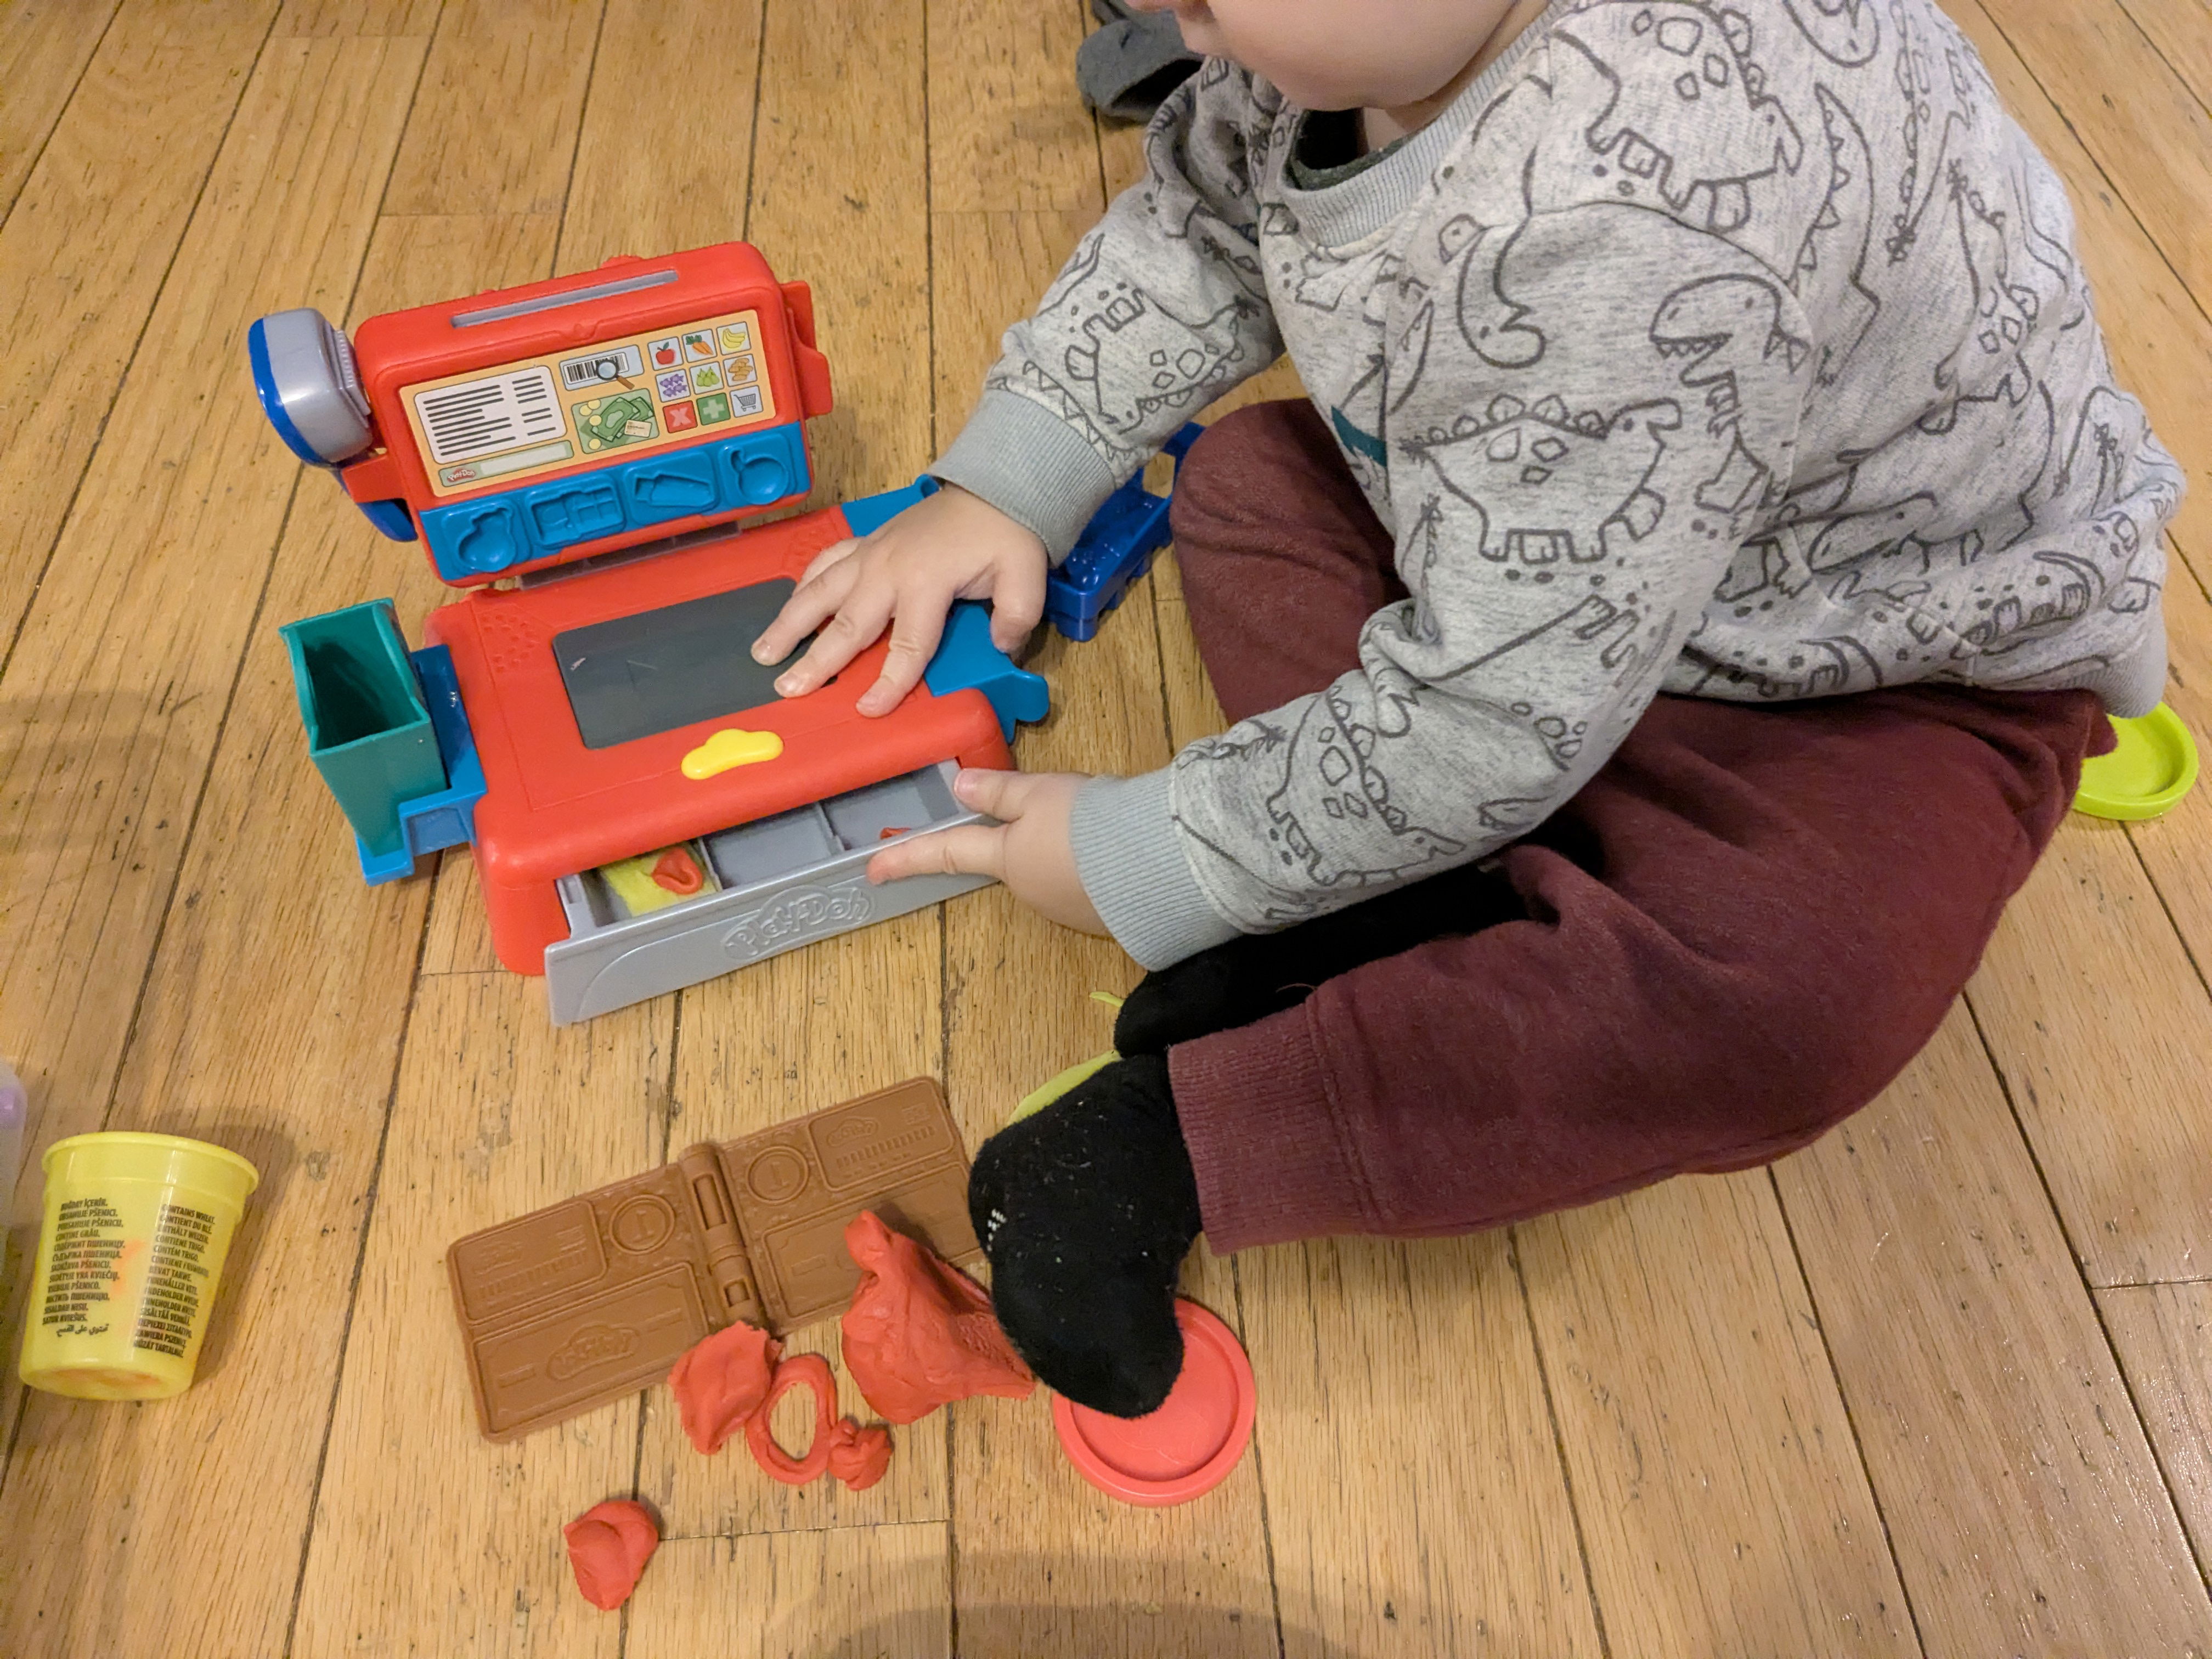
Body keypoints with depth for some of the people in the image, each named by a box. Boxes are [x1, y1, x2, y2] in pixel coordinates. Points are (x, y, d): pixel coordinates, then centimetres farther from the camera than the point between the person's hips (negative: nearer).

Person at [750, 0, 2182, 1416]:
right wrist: (997, 491, -2)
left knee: (1787, 1001, -35)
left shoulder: (1645, 214, -40)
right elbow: (1192, 229, 5)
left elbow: (1499, 709, -34)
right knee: (1245, 480, 3)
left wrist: (1141, 864, -22)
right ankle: (1426, 904, -13)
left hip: (1875, 672, -7)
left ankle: (1166, 1141, -25)